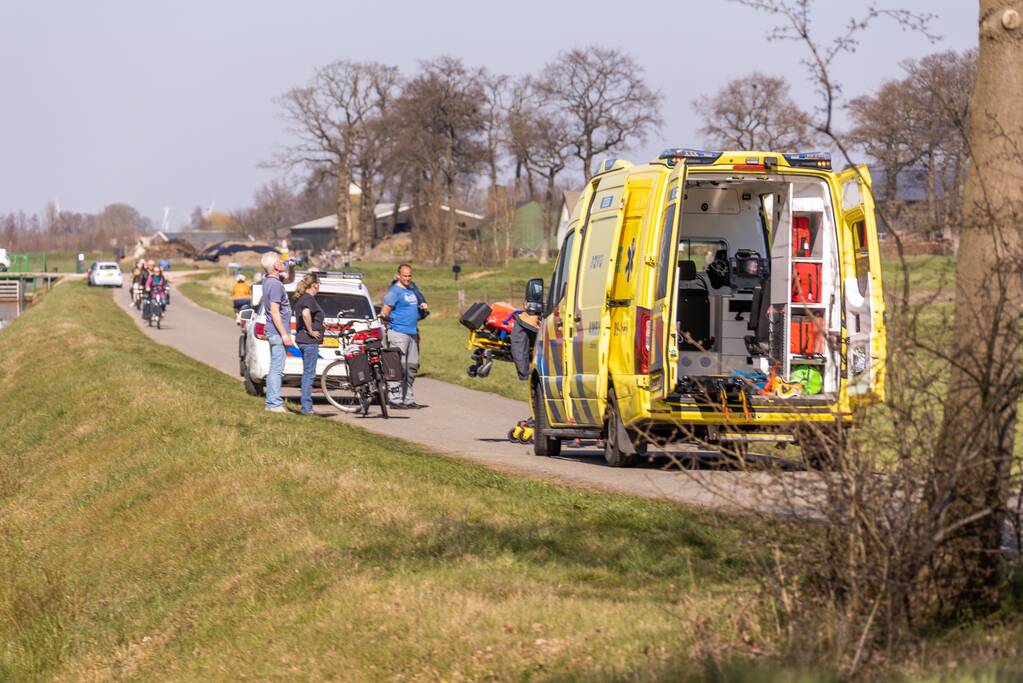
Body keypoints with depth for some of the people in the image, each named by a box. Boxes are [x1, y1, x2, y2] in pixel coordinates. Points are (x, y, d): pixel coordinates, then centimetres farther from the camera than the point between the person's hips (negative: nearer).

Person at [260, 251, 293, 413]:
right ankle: (274, 404, -10)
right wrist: (284, 334, -21)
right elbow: (274, 312, -22)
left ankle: (272, 402, 16)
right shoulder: (275, 285, -18)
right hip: (277, 332, -10)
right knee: (277, 369, -9)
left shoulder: (269, 280, 11)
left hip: (276, 332, 10)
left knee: (275, 369, 13)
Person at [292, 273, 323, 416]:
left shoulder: (301, 298, 15)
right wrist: (311, 330, -23)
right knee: (309, 374, -7)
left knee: (308, 374, 15)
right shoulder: (309, 298, -15)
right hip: (309, 340, -10)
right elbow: (306, 314, -34)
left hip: (302, 339, 10)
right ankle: (307, 407, -6)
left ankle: (307, 406, 19)